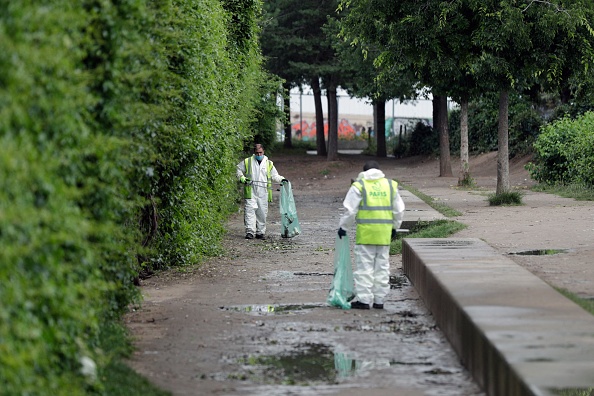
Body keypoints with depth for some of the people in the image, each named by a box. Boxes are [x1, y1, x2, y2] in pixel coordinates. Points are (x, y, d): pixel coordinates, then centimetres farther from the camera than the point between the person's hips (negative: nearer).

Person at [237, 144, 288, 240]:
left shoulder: (269, 164, 12)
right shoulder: (247, 162, 6)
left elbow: (274, 176, 17)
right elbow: (239, 169, 17)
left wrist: (281, 179, -1)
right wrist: (242, 178, 1)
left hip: (263, 193, 2)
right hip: (251, 191, -2)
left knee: (262, 213, 5)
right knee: (250, 210, -12)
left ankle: (260, 232, 14)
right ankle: (250, 231, -13)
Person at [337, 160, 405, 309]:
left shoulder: (359, 186, -3)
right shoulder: (390, 185, 10)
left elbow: (350, 210, -5)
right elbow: (399, 210, 14)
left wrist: (343, 226, 8)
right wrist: (394, 227, 25)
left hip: (366, 232, -4)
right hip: (384, 233, 4)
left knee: (364, 265, -1)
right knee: (382, 266, 10)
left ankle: (364, 299, -3)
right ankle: (379, 300, 13)